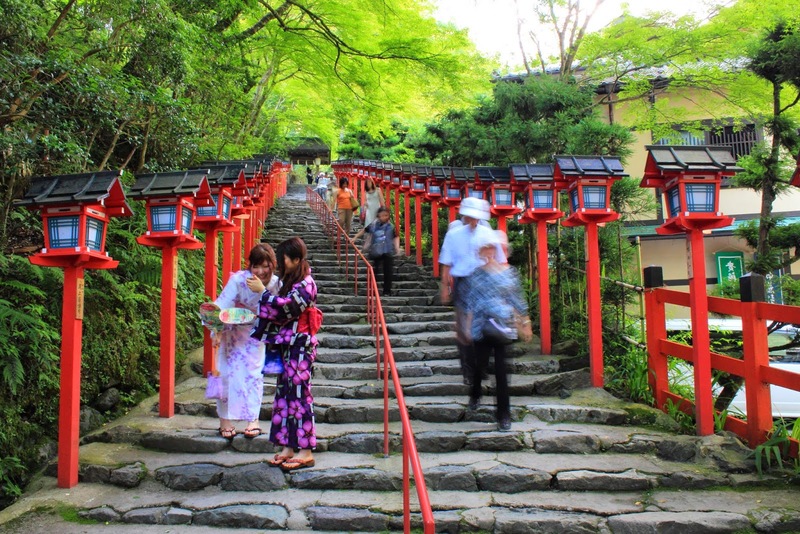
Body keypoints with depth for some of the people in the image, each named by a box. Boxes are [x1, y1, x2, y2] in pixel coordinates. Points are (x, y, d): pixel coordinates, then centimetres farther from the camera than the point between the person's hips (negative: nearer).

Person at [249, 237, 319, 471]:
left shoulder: (306, 284, -14)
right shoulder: (290, 281, 14)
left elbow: (286, 307, -22)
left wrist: (262, 292, -14)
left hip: (300, 347, -9)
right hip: (287, 346, 9)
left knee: (299, 395, -5)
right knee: (285, 394, 10)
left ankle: (305, 451, 4)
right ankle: (289, 446, 19)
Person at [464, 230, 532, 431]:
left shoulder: (510, 272, 1)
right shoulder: (476, 274, 3)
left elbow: (517, 300, 5)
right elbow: (471, 301, 8)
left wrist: (525, 324, 7)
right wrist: (468, 326, 8)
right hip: (481, 326, 1)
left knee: (501, 368, -3)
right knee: (481, 363, 10)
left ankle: (504, 415, 7)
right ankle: (475, 394, 43)